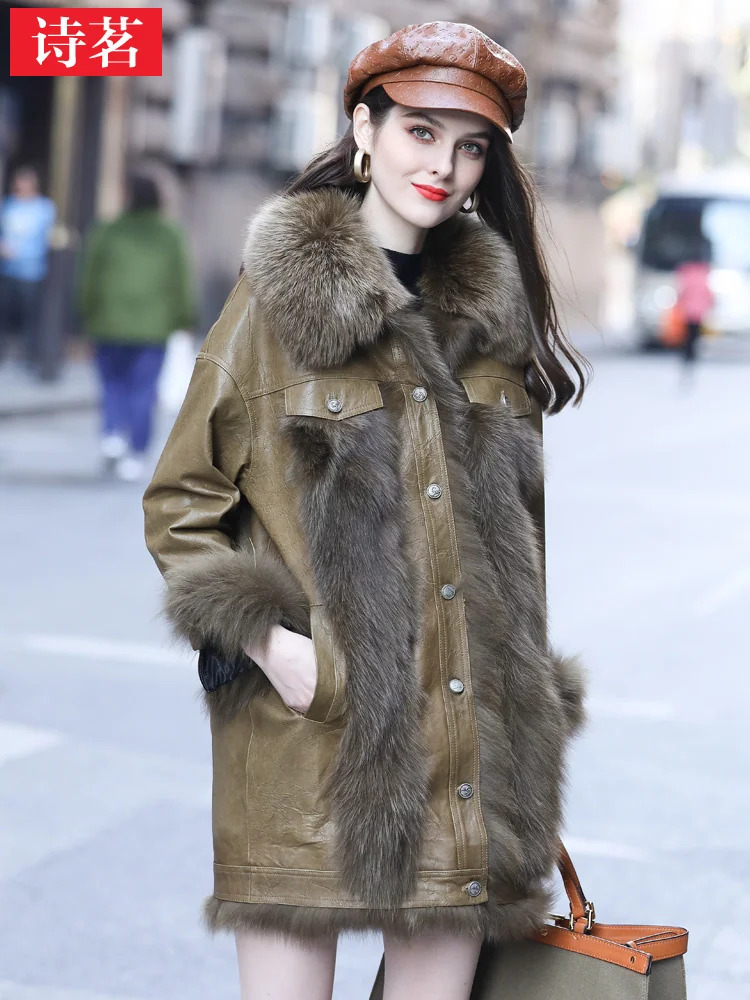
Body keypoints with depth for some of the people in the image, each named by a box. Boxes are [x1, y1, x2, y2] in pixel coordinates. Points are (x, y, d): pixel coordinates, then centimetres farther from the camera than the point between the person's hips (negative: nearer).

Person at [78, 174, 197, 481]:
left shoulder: (105, 234, 0)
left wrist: (88, 317, 11)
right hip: (153, 327, 0)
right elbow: (182, 283, 1)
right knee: (143, 392, 3)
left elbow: (89, 280, 1)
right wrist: (185, 318, 9)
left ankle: (113, 433, -12)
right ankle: (135, 455, 0)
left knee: (113, 384, 12)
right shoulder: (171, 237, 1)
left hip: (111, 326, 0)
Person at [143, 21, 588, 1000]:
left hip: (462, 743, 4)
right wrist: (261, 636, -12)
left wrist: (538, 701, 15)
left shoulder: (496, 315, 13)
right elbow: (179, 506, 2)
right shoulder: (279, 299, 0)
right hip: (311, 733, -4)